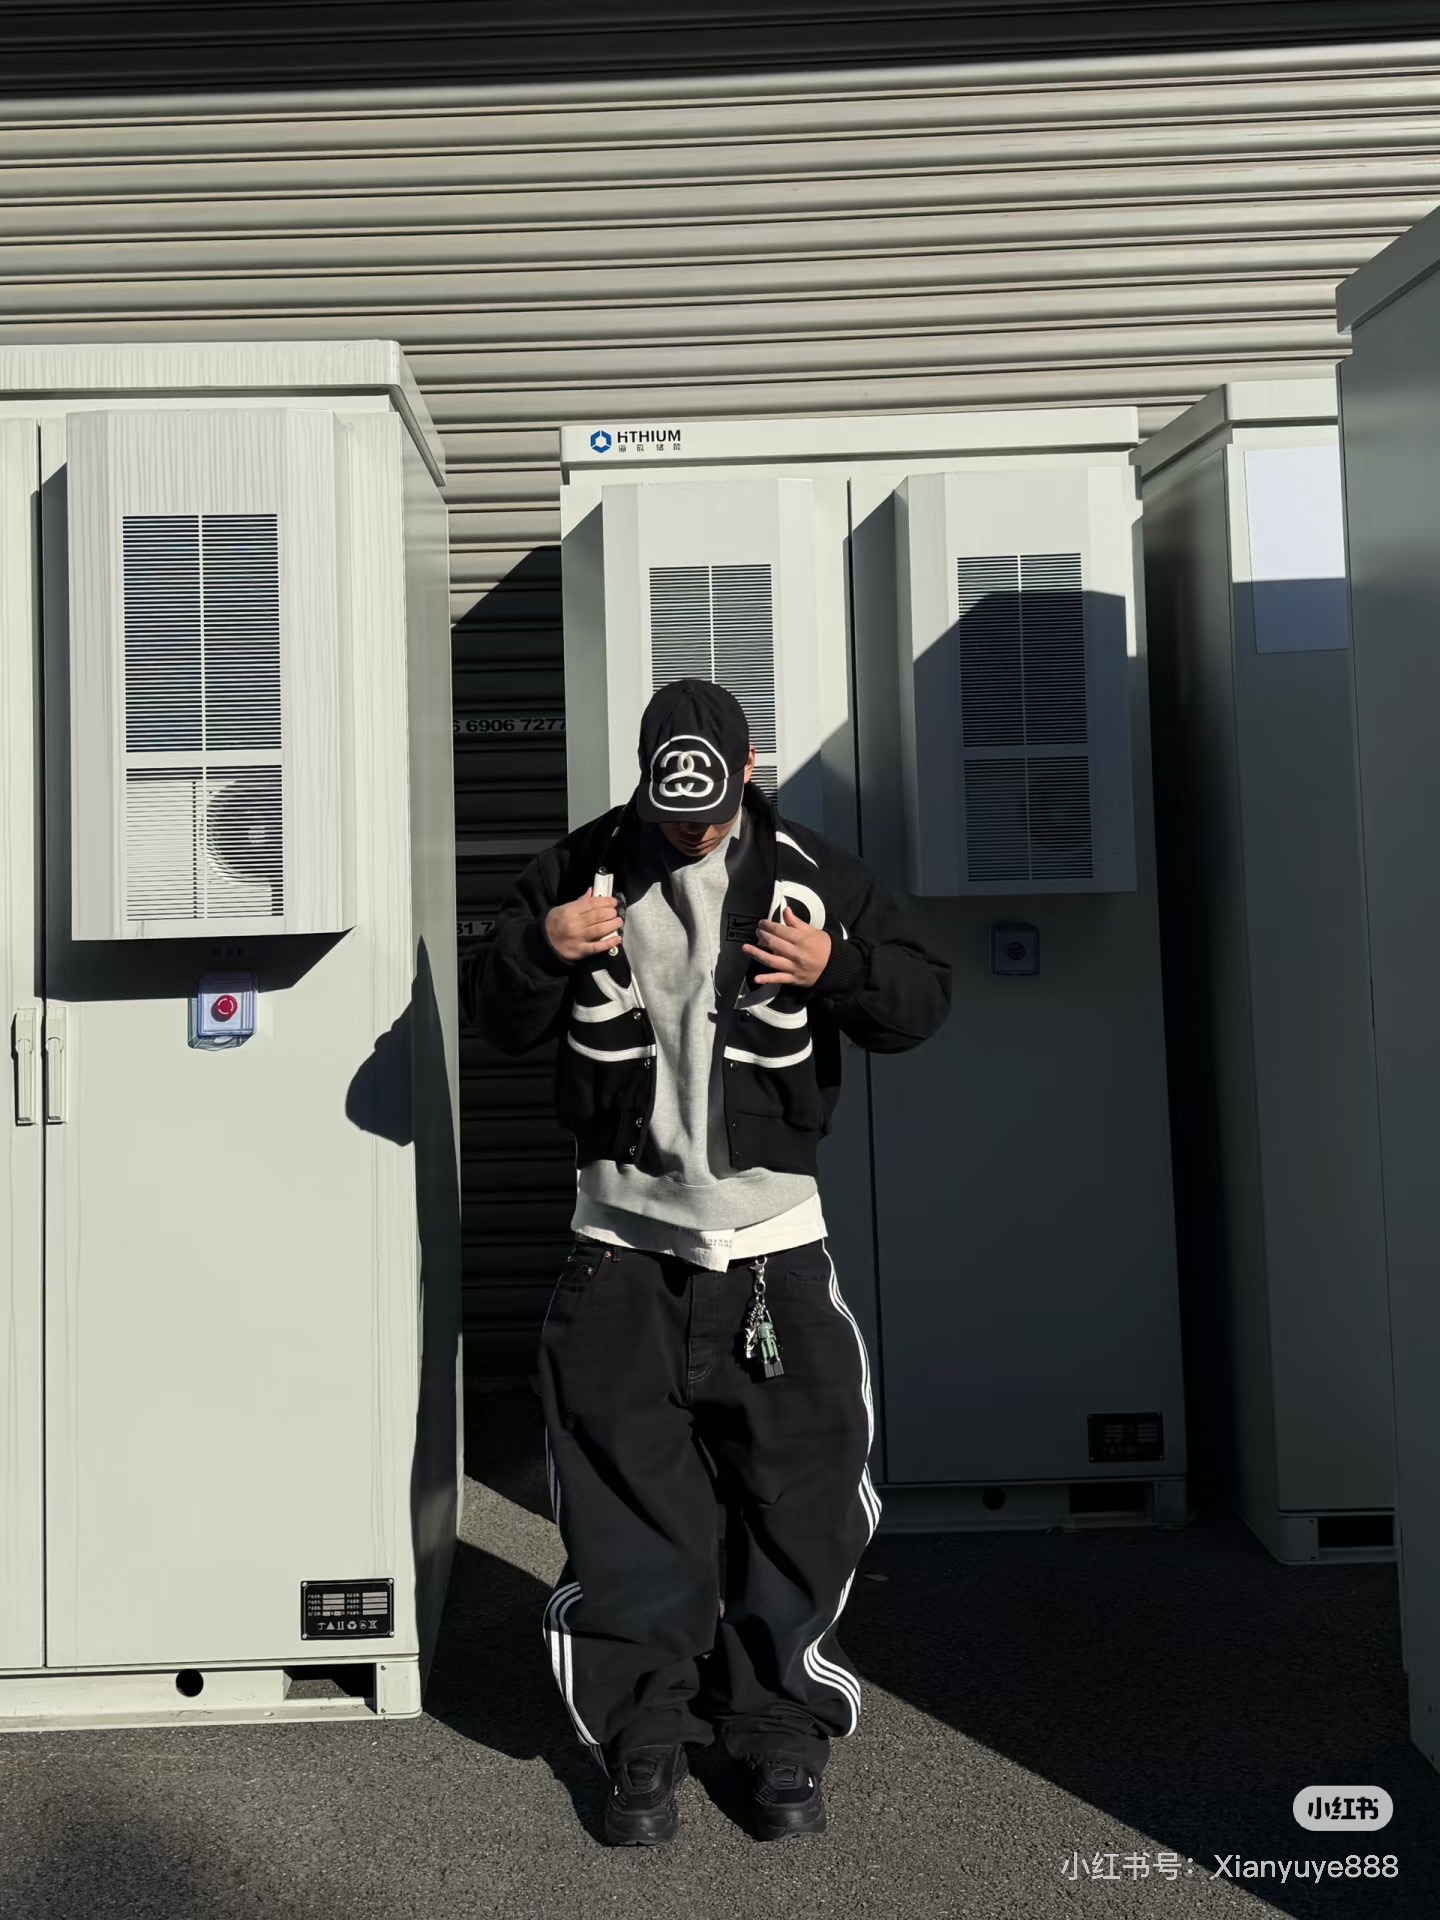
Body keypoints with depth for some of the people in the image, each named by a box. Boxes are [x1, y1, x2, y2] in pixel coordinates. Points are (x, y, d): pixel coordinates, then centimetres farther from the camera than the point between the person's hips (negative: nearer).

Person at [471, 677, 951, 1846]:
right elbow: (505, 1028, 7)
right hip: (623, 1239, 1)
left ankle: (781, 1738, 23)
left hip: (771, 1238, 0)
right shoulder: (579, 871, 3)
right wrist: (538, 950, -14)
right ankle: (645, 1741, 22)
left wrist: (839, 970, -15)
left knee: (793, 1499, 5)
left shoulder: (816, 877, 1)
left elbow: (924, 1002, 4)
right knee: (626, 1506, 6)